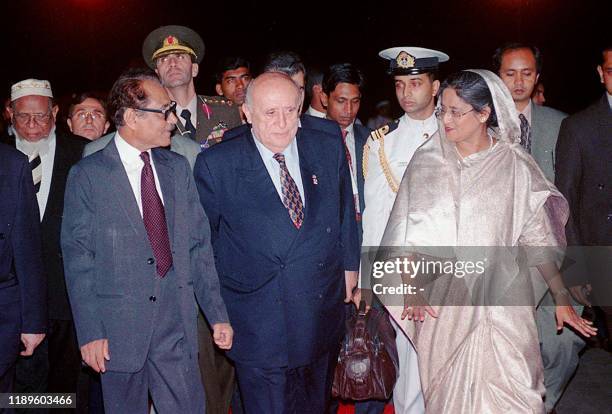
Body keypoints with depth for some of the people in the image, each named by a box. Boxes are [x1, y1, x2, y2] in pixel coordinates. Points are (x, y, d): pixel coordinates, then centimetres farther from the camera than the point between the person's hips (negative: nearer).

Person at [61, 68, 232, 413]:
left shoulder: (178, 168, 7)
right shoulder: (88, 175, -5)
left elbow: (199, 243, 7)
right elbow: (78, 257, -5)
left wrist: (218, 314, 5)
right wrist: (89, 332, -9)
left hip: (177, 323, 3)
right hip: (118, 329, -3)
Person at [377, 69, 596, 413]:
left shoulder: (515, 166, -1)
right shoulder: (426, 162, 2)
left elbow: (538, 238, 3)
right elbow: (407, 236, 1)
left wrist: (563, 299, 1)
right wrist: (411, 290, -10)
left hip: (501, 299, -1)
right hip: (443, 303, 1)